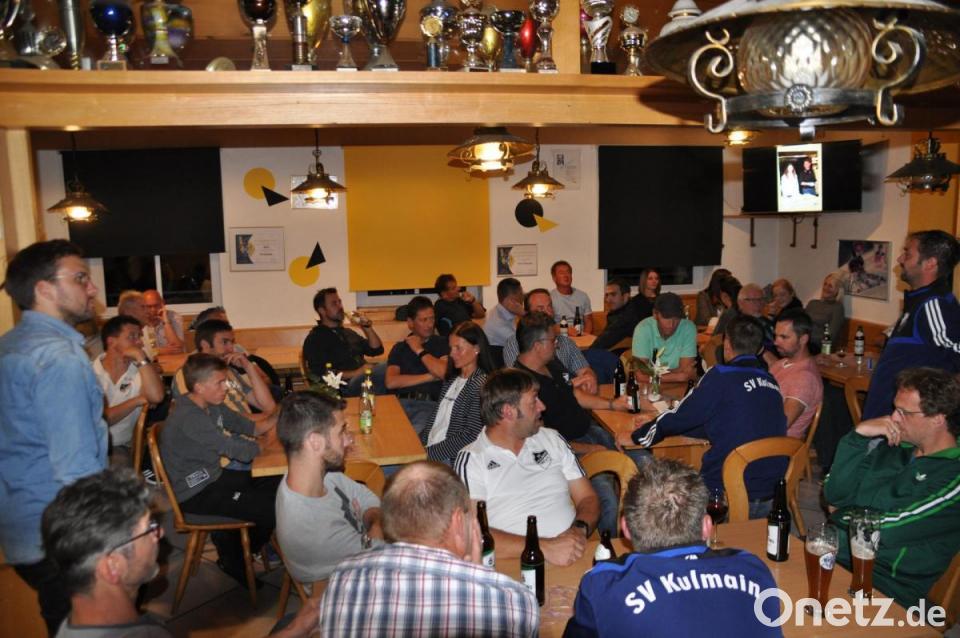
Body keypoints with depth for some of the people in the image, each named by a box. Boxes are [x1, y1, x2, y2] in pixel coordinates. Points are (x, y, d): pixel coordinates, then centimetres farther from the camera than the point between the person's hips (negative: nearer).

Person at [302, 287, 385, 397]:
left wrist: (367, 328, 9)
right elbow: (322, 374, -10)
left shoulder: (347, 333, 28)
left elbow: (377, 350, 25)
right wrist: (357, 373, -16)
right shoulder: (314, 340, 4)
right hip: (344, 388, -7)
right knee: (385, 371, -35)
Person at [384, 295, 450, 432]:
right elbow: (390, 382, 2)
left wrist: (419, 350, 5)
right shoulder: (399, 348, 19)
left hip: (430, 404, -2)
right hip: (401, 402, 2)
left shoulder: (442, 344, 13)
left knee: (416, 434, -33)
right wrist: (430, 377, -1)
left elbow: (444, 373, -7)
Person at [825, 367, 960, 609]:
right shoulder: (894, 446, 7)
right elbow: (836, 495, 3)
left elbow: (892, 528, -17)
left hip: (887, 583, -6)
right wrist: (857, 436, -6)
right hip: (842, 550, 6)